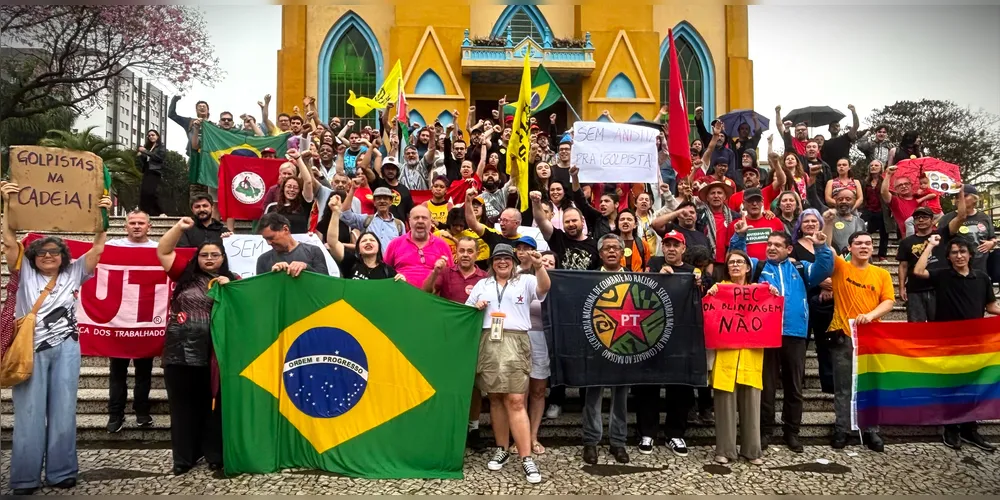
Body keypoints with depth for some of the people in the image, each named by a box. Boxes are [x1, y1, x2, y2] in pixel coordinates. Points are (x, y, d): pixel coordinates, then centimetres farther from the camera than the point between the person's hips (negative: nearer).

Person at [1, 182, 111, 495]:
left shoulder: (74, 273, 9)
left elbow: (97, 248, 1)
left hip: (65, 350, 1)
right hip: (30, 349, -1)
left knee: (63, 413, 5)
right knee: (29, 414, 1)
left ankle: (61, 473, 14)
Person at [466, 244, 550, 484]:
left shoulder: (525, 281, 9)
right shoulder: (482, 284, 19)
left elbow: (544, 287, -12)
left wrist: (539, 266, -28)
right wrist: (476, 307, 1)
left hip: (515, 343, -4)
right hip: (488, 344, 4)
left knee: (515, 401, -11)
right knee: (495, 399, 7)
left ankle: (526, 458, -9)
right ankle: (502, 449, 20)